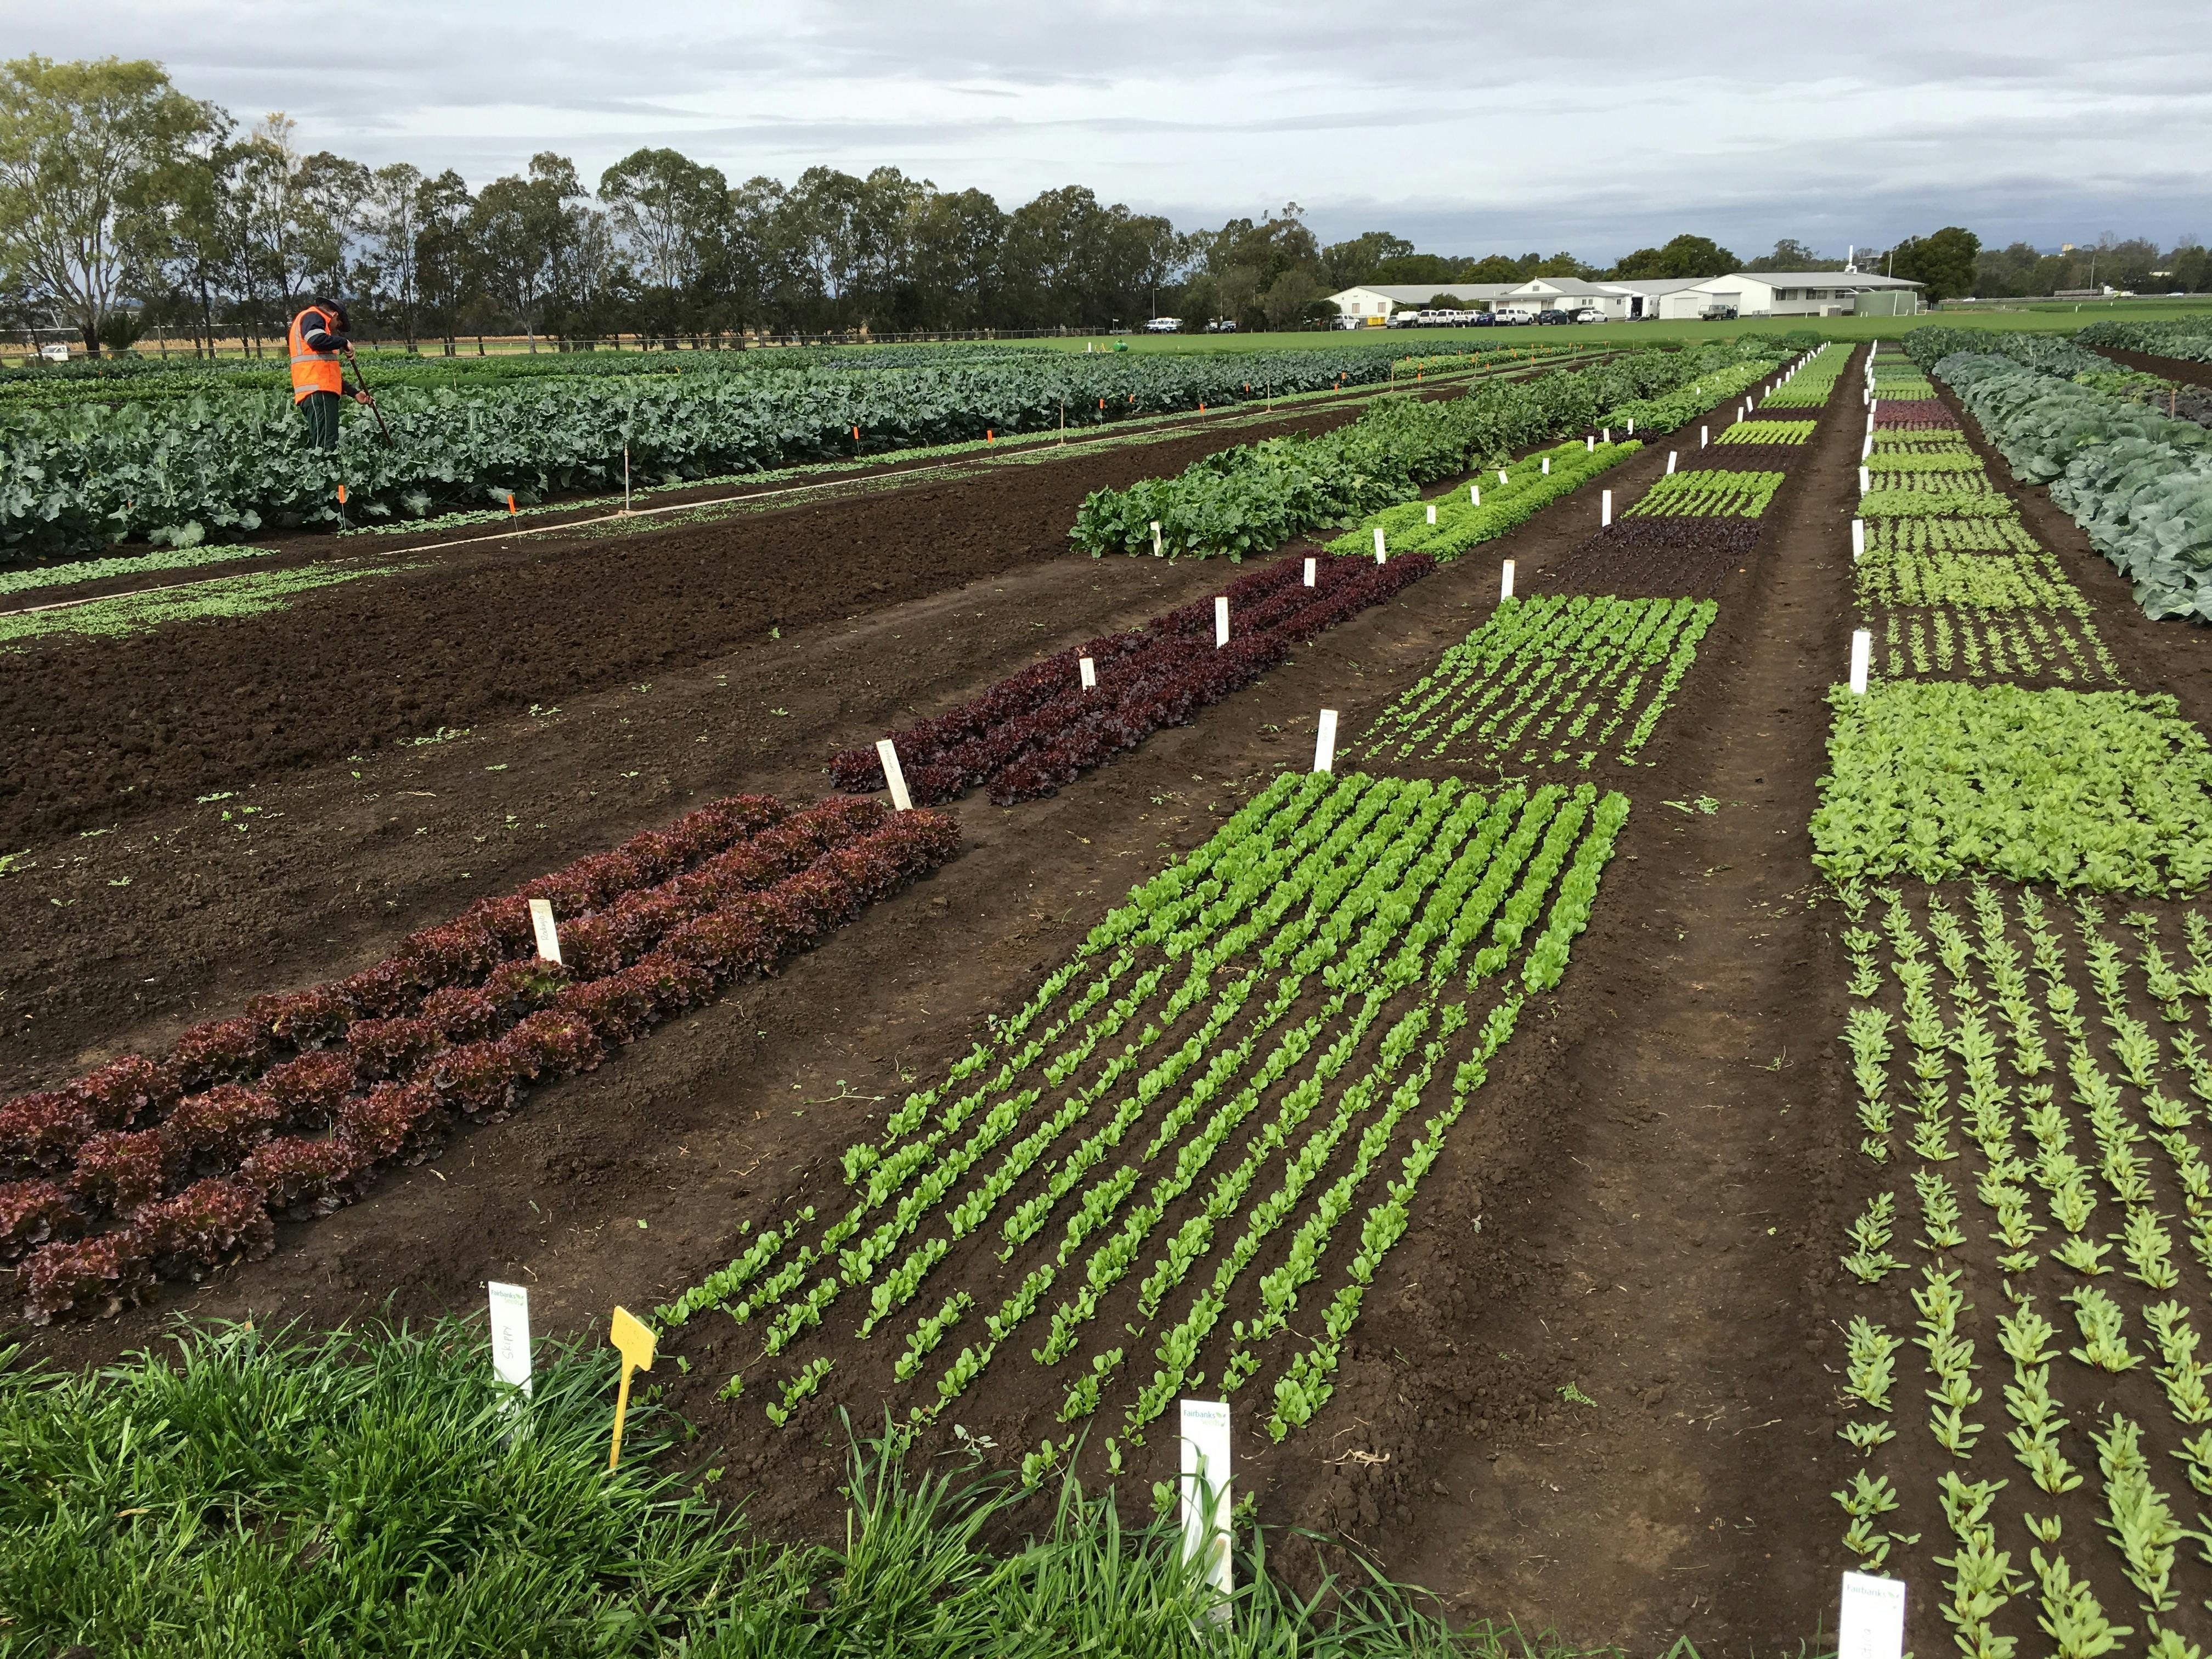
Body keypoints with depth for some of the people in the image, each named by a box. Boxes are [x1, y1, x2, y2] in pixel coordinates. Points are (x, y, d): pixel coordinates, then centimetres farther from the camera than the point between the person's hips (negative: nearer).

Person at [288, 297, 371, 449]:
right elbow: (317, 341, -21)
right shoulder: (312, 317, 3)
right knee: (326, 447, -20)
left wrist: (354, 394, 31)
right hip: (318, 390, -10)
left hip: (322, 391, 10)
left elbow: (329, 373, 35)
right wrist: (344, 342, -4)